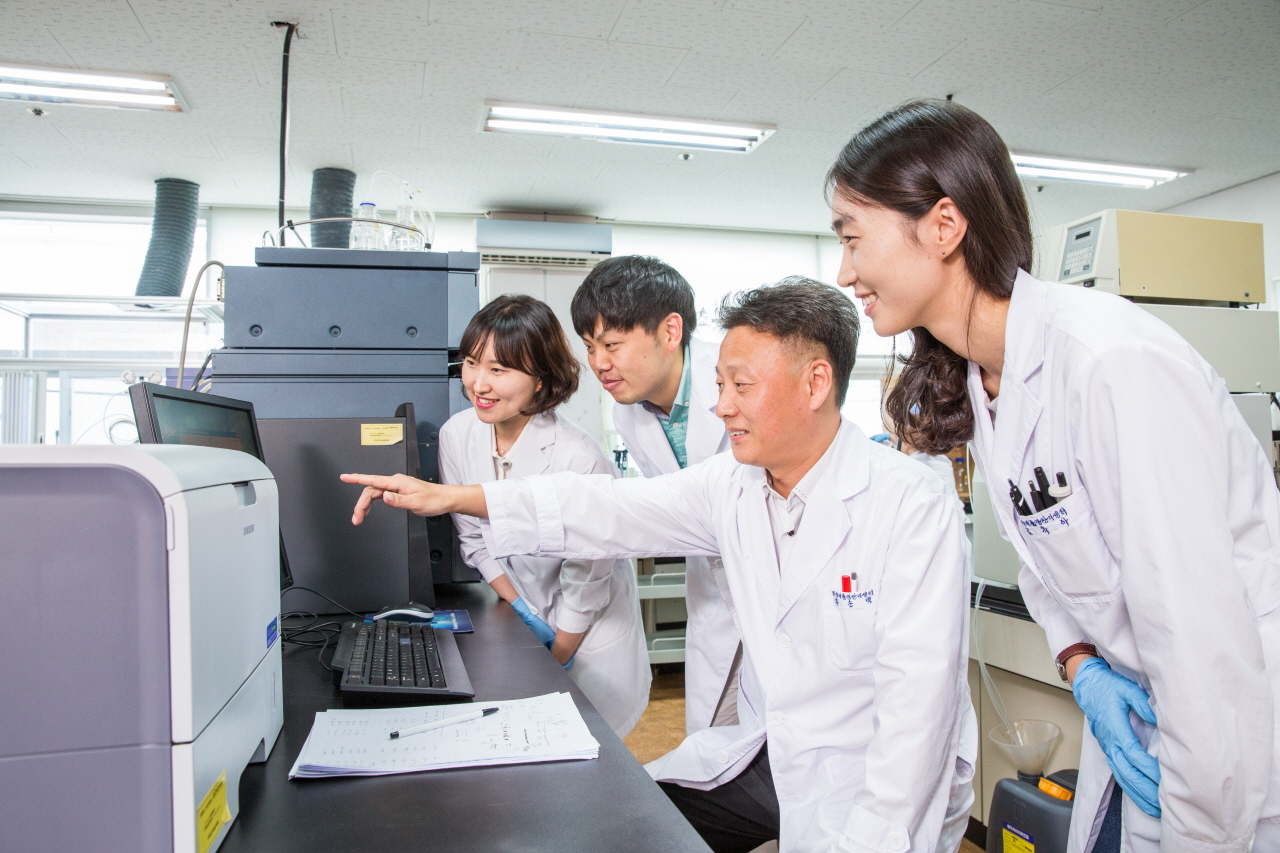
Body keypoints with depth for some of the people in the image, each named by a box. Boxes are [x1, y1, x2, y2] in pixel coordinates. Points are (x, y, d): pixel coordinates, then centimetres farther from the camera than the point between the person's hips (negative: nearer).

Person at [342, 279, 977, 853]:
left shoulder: (908, 506, -20)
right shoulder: (731, 484, -2)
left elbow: (916, 690, -23)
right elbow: (607, 509, -1)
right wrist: (451, 496, -5)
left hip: (865, 781, -5)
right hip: (764, 753, 5)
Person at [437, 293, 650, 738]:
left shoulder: (577, 458, -31)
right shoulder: (456, 435, -14)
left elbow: (585, 581, -20)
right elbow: (474, 537, 1)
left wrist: (552, 663, -9)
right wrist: (521, 611, -4)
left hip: (589, 631, -4)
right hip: (521, 622, 4)